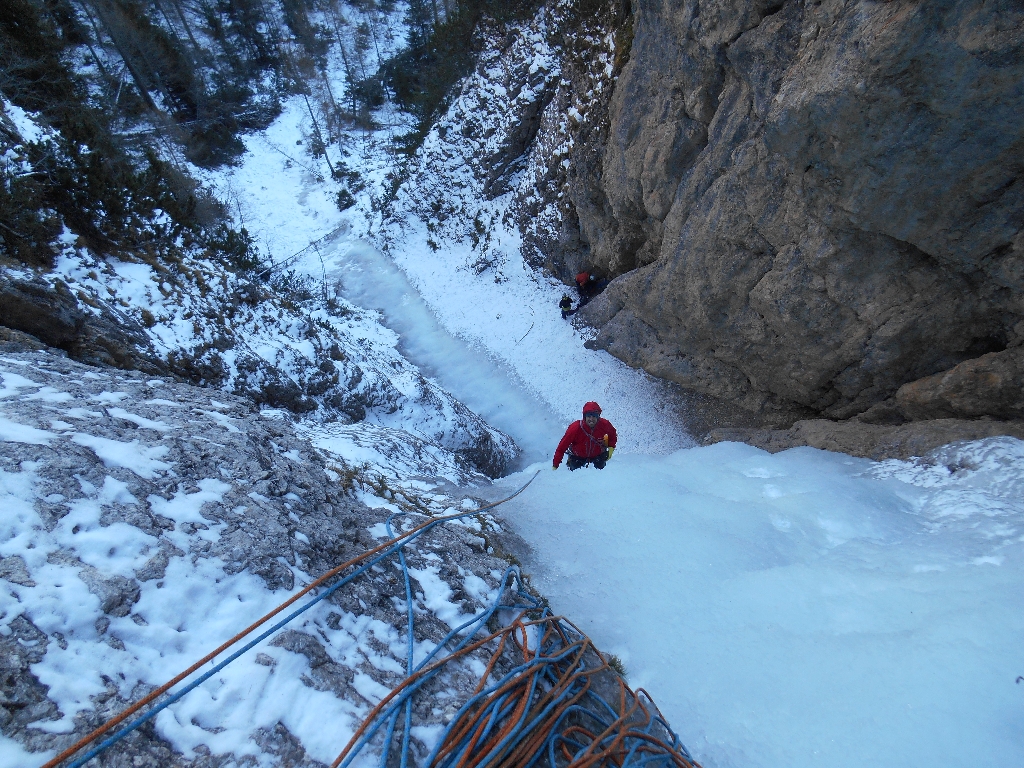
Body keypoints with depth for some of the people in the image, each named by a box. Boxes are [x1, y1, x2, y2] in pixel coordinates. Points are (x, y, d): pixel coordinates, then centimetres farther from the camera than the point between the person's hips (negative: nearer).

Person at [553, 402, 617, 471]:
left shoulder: (604, 425, -25)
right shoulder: (575, 428, -32)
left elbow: (612, 435, 2)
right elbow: (561, 448, -26)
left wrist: (611, 448, -12)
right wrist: (555, 466, -27)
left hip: (598, 455, 2)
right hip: (578, 457, -2)